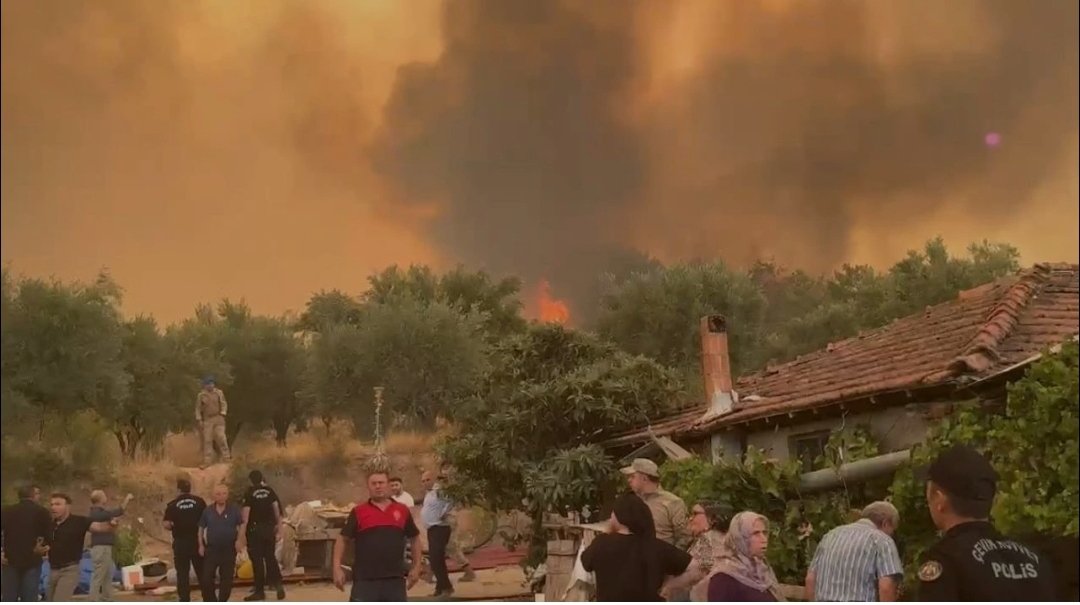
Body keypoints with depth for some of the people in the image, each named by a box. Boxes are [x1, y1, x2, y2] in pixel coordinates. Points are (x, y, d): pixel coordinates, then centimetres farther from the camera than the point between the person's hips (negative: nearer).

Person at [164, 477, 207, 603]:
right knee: (202, 571, 11)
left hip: (180, 542, -1)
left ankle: (184, 600, 3)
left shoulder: (172, 505, -4)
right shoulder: (199, 501, -1)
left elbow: (167, 525, -11)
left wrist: (175, 528, 9)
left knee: (182, 573, 5)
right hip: (197, 541, 1)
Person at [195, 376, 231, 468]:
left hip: (218, 418, 0)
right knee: (207, 440, -1)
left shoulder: (219, 393, 1)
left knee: (221, 437, -10)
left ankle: (226, 457, -2)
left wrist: (222, 415, -9)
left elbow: (224, 404, 4)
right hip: (207, 420, 0)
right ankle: (207, 461, 1)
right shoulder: (201, 395, 0)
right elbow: (198, 408, 4)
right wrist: (199, 420, -2)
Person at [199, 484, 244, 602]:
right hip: (211, 549, 1)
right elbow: (201, 528, 9)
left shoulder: (234, 509, -3)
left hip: (229, 549, -1)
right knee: (206, 578, -4)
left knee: (227, 579, 3)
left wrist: (239, 540, -13)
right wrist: (201, 545, 1)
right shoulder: (208, 511, 2)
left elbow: (242, 526, 0)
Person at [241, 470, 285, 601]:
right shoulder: (270, 491, 5)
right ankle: (278, 583, 2)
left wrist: (243, 533, -10)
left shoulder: (250, 493, -7)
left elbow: (246, 514, -11)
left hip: (255, 529, -4)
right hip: (269, 528, 4)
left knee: (257, 560, 1)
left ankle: (260, 591, 3)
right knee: (270, 557, 14)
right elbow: (277, 510, 4)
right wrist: (278, 529, 9)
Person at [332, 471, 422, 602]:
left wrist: (416, 566, 12)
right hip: (365, 580, -2)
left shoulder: (402, 510, 6)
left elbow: (414, 538, 16)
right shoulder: (359, 512, 0)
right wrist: (337, 568, -7)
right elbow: (342, 539, 2)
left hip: (395, 579, 2)